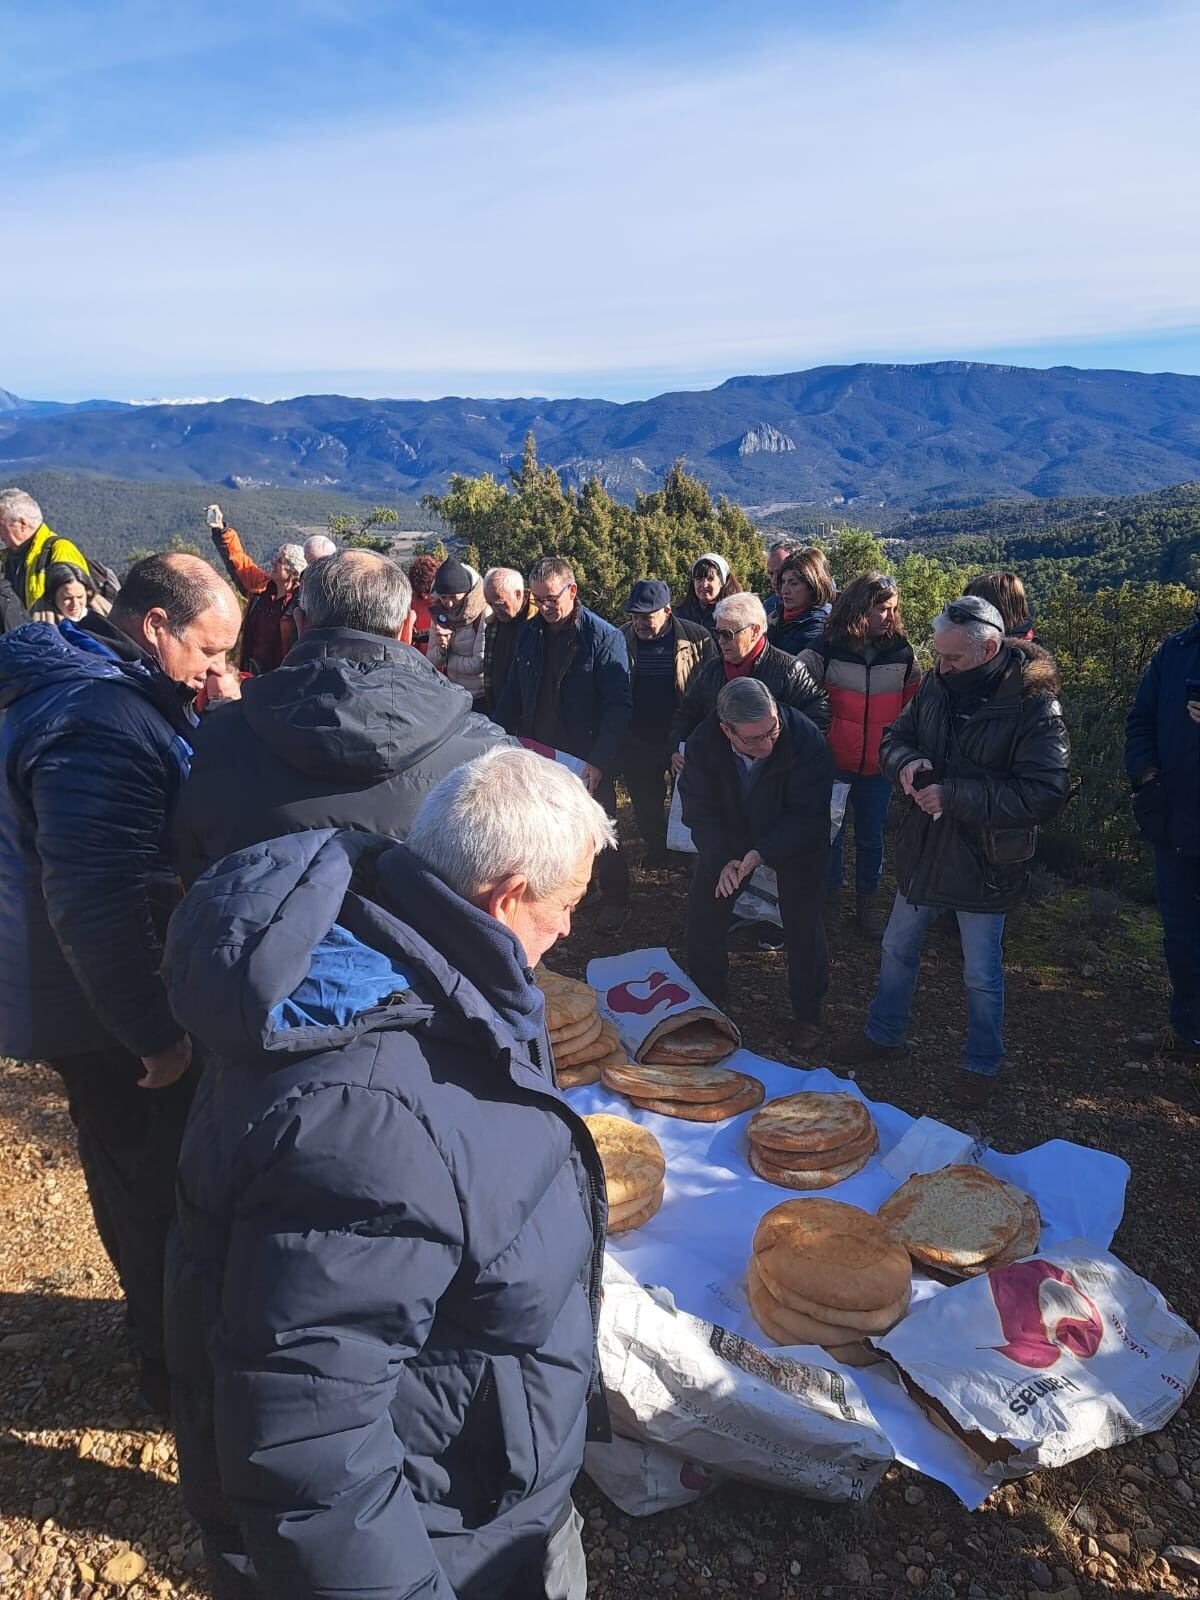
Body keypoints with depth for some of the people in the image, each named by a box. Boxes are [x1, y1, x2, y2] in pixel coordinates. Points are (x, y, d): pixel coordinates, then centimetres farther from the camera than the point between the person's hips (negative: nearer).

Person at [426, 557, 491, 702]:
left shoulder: (485, 614, -17)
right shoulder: (439, 612, 2)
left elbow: (480, 664, -19)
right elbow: (431, 660, 2)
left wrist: (446, 659, -6)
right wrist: (442, 648, -20)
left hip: (481, 699, -5)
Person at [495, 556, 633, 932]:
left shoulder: (604, 638, -12)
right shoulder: (530, 633, 5)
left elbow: (619, 706, -16)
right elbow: (513, 695, 12)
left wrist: (600, 761, -24)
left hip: (587, 762, -4)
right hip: (538, 756, 4)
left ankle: (615, 901, 29)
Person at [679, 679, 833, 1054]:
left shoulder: (805, 739, -34)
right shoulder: (703, 743, -26)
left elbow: (808, 815, -27)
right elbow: (700, 810, -19)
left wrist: (762, 853, -39)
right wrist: (723, 860, -34)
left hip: (795, 840, -2)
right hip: (728, 837, 3)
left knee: (803, 923, -3)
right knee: (704, 911, 5)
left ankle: (807, 1015, 18)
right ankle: (707, 996, 29)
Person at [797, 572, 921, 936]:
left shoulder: (902, 653, -2)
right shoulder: (825, 651, -10)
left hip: (879, 766, 2)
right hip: (832, 763, -2)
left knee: (871, 837, 14)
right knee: (830, 835, 11)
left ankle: (868, 902, 30)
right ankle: (829, 900, 29)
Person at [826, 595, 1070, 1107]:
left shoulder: (1035, 706, -22)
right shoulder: (936, 686, -4)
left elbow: (1043, 794, -27)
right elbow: (893, 738, 7)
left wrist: (953, 796, -29)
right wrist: (905, 762, -18)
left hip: (984, 866, -5)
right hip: (923, 852, 6)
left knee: (981, 974, 13)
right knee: (897, 949, 21)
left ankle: (983, 1064, 37)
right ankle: (883, 1034, 44)